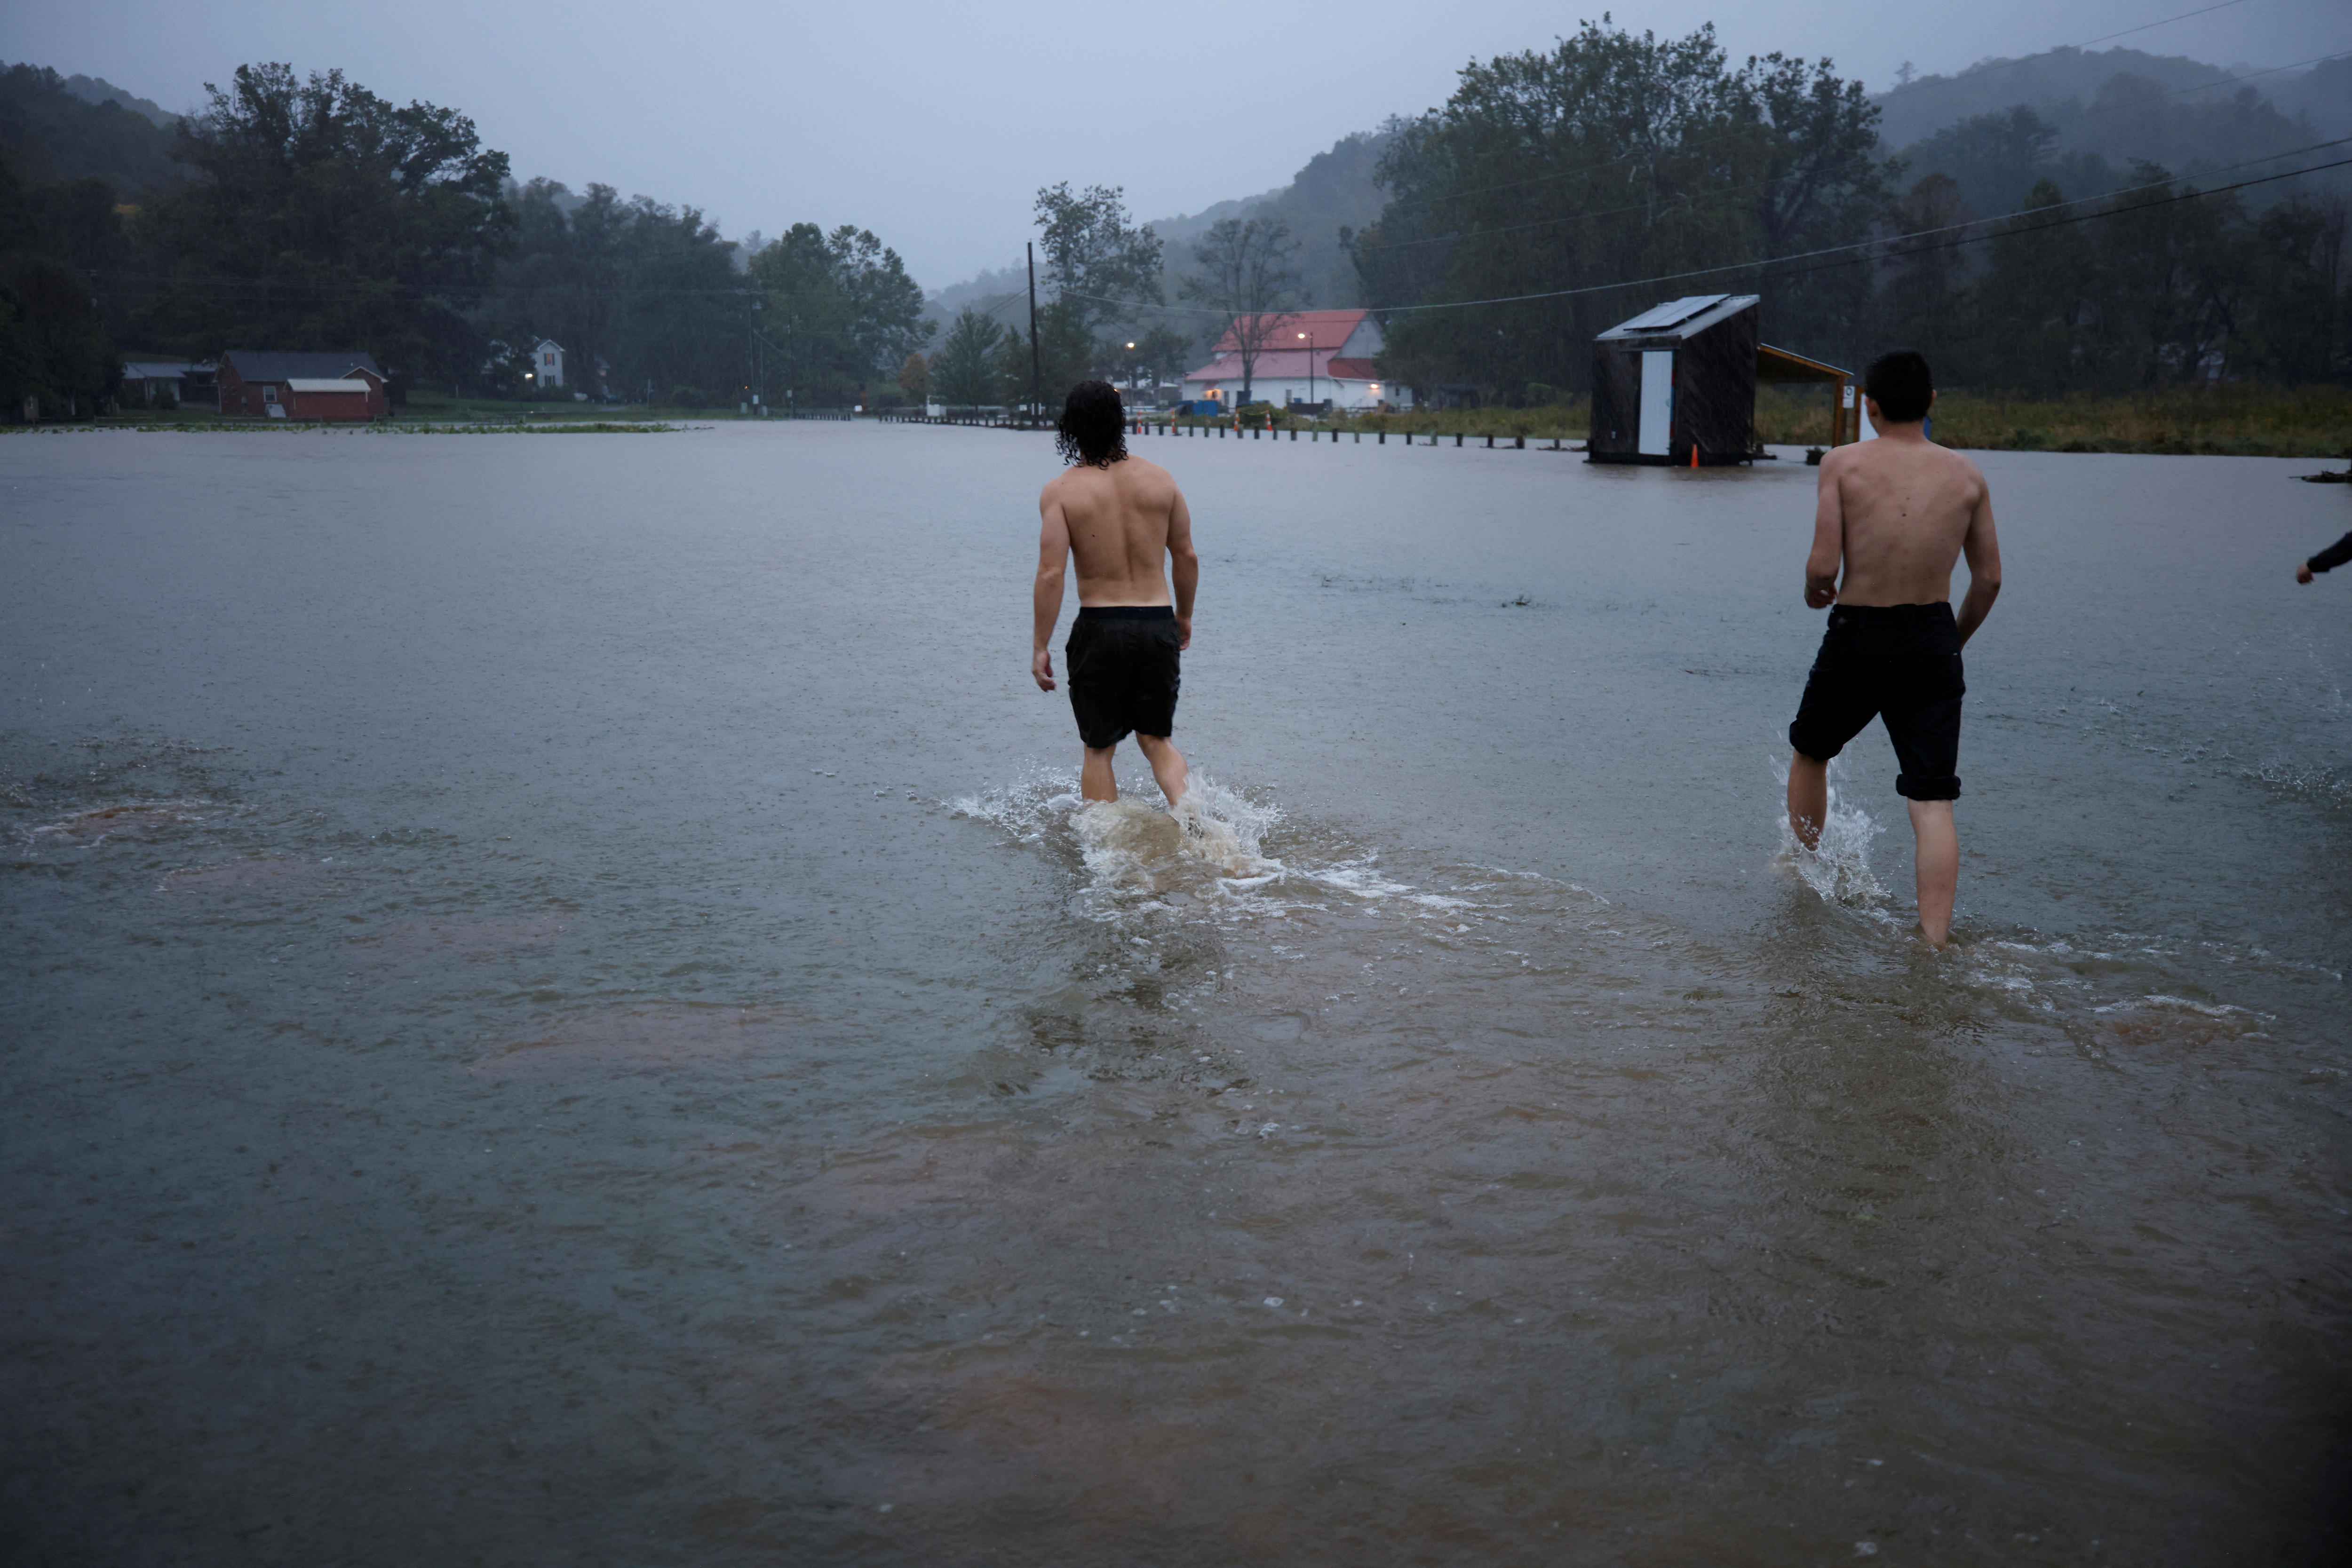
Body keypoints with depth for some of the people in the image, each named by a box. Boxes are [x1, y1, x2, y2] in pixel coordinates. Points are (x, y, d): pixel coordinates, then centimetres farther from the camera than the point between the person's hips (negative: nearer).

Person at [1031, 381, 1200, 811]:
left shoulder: (1061, 491, -7)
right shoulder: (1159, 479, 2)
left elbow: (1051, 574, -12)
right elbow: (1187, 557, 8)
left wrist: (1040, 647, -5)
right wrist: (1184, 616, 23)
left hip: (1100, 629, -3)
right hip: (1158, 626, 3)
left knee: (1099, 750, 12)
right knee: (1157, 739, 17)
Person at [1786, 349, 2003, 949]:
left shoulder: (1844, 463, -7)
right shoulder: (1966, 475, 1)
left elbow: (1823, 567, -14)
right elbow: (1989, 579, 6)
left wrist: (1814, 595, 9)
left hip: (1857, 636, -1)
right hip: (1932, 637, 1)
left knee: (1810, 752, 26)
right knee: (1933, 801, 0)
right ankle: (1935, 940, -6)